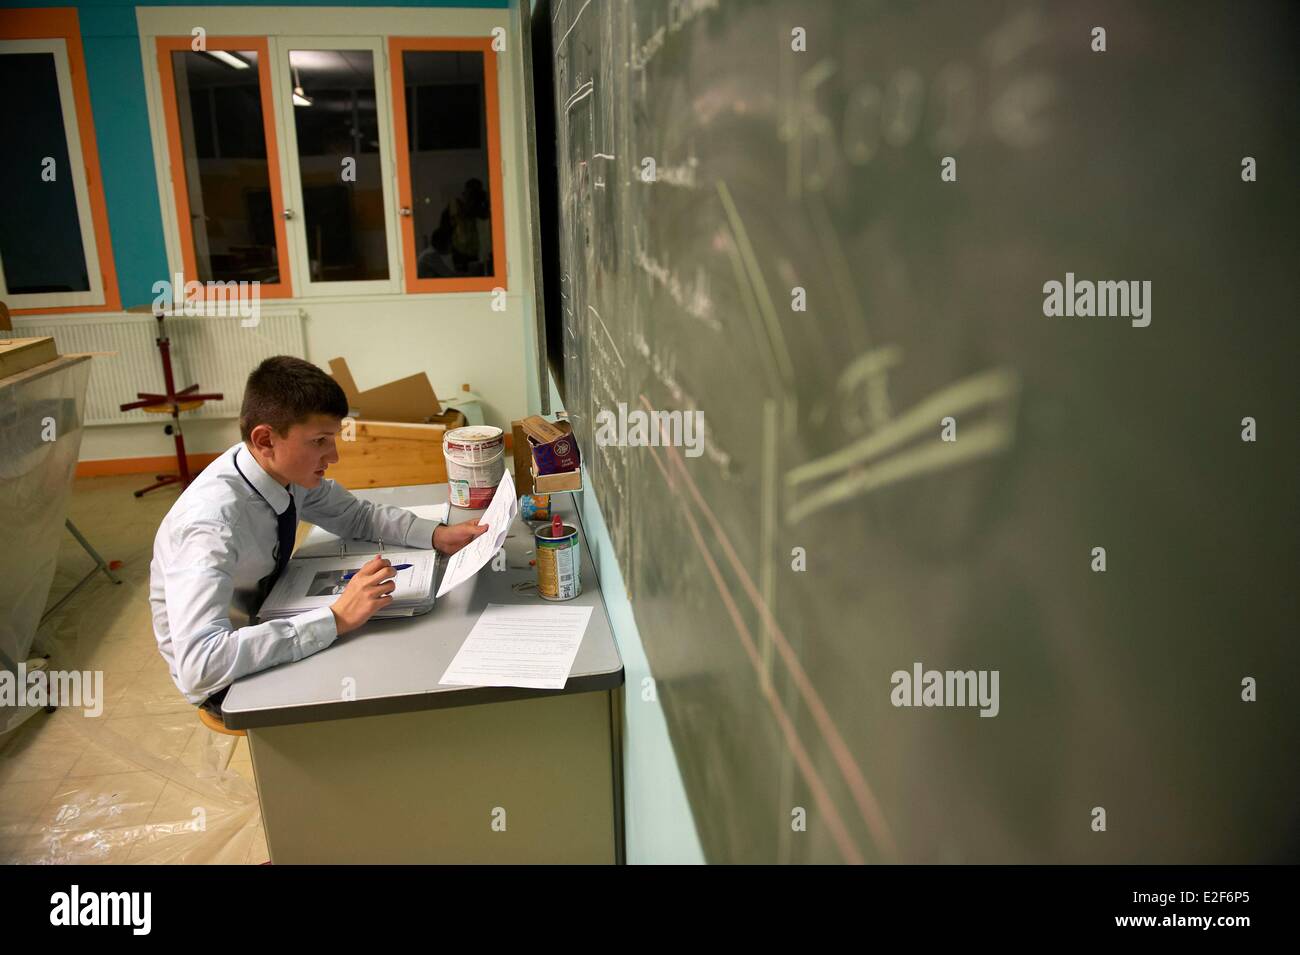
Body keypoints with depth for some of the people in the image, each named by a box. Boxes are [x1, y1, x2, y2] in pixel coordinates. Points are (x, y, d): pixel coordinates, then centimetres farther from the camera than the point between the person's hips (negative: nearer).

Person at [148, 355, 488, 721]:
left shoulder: (287, 468, -14)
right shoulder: (211, 524, -36)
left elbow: (356, 515, 2)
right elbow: (199, 665, -44)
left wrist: (438, 535, -14)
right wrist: (336, 619, -44)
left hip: (268, 623, 7)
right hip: (224, 679, -6)